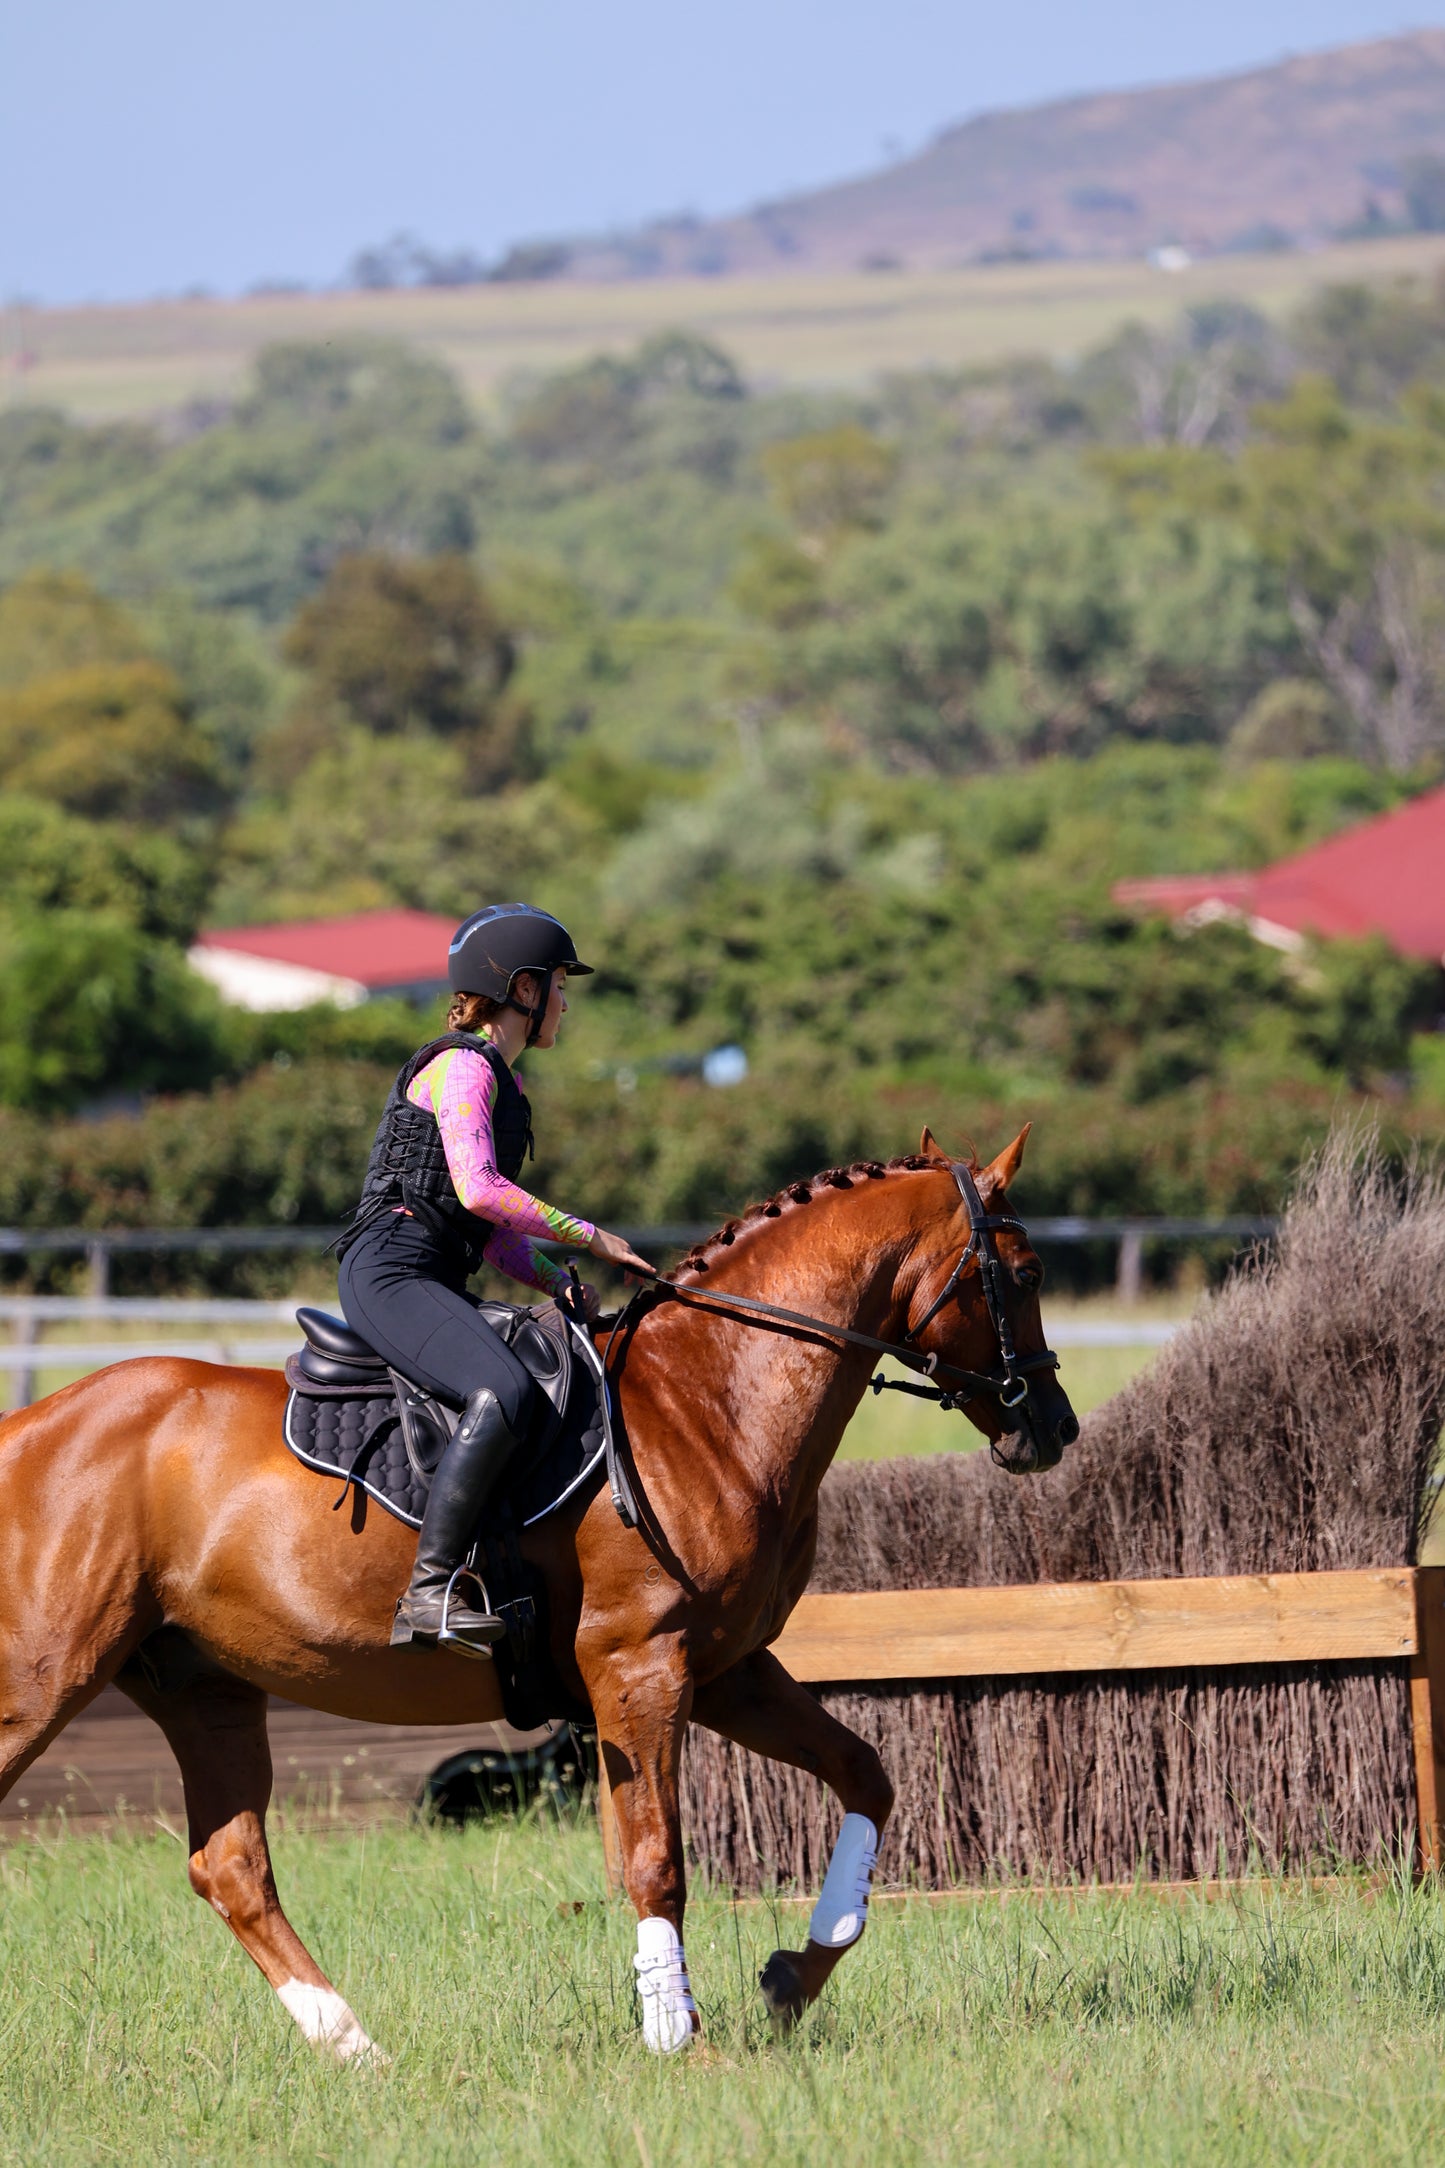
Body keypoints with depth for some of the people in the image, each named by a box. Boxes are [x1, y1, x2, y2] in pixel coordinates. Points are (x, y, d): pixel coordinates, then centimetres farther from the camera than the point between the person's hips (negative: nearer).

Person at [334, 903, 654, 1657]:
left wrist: (562, 1284, 11)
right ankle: (429, 1590, -36)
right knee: (502, 1393, -32)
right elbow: (478, 1190, -20)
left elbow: (490, 1227, 25)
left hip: (434, 1282, 11)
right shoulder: (463, 1067, -6)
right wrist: (590, 1236, -13)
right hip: (391, 1271, -11)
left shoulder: (495, 1080, 24)